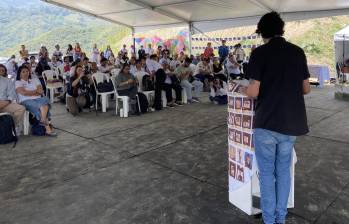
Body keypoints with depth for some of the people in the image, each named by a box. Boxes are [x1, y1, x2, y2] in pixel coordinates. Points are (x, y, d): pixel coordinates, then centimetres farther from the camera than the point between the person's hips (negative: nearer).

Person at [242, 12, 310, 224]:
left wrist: (244, 89, 8)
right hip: (292, 123, 4)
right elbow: (306, 89, 10)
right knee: (283, 170, 18)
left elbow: (254, 92, -13)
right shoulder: (298, 51, 5)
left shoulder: (259, 53, -8)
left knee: (267, 173, 10)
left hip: (266, 123, -4)